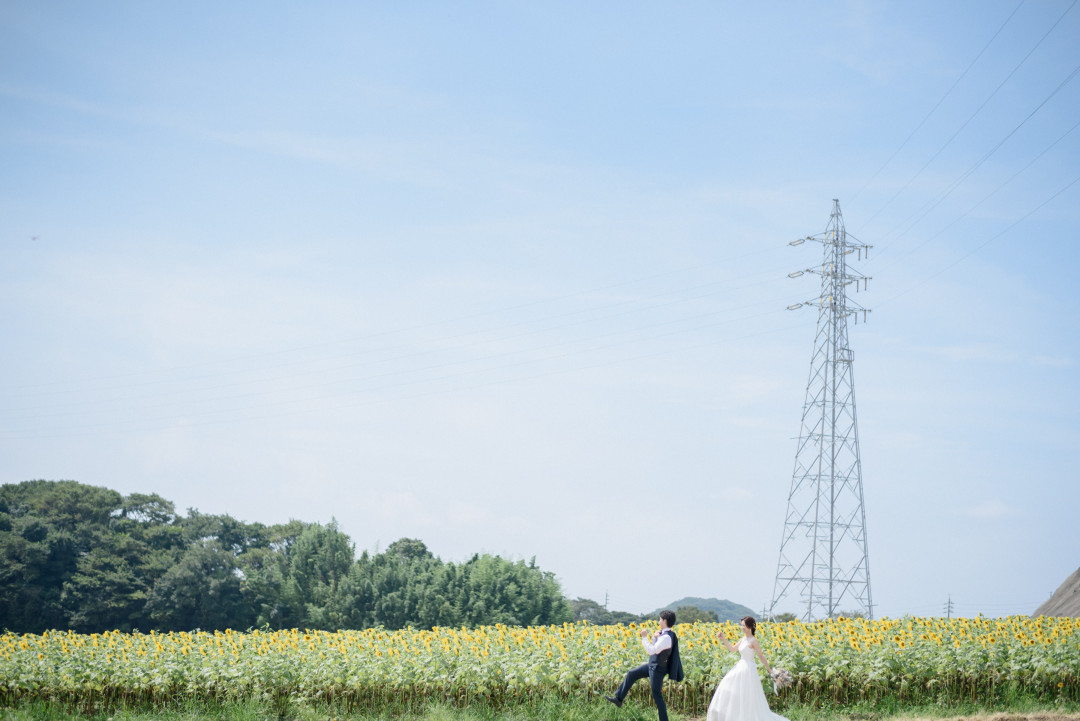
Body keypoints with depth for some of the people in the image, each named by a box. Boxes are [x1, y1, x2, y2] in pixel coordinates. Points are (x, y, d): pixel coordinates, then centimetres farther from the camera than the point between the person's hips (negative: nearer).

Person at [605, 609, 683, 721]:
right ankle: (619, 699, 25)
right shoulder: (665, 634, 5)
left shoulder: (666, 638, -26)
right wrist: (654, 638, -2)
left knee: (657, 696, 0)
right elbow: (654, 649, 15)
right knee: (631, 674, 17)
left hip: (657, 670, -10)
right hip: (652, 666, 10)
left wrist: (645, 637, -23)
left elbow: (651, 651, -29)